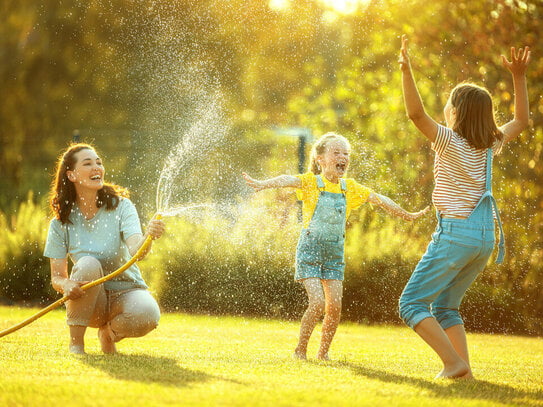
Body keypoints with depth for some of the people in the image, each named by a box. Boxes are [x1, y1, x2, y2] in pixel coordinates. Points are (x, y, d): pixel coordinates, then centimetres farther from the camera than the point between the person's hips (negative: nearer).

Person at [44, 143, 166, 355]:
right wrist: (67, 285, -28)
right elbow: (56, 277, -3)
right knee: (88, 264, -32)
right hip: (90, 300, 0)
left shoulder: (120, 206, -8)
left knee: (147, 313, -34)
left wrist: (148, 237, -48)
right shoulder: (61, 223, -4)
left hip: (126, 291, 0)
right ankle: (76, 343, -19)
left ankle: (109, 333, 2)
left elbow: (136, 251, -24)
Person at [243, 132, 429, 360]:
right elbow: (288, 181, -29)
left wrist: (407, 216, 23)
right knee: (318, 303, -15)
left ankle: (323, 353, 11)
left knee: (335, 305, -5)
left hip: (335, 254, 5)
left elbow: (379, 200, 16)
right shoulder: (311, 182, -9)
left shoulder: (350, 188, 7)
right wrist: (263, 184, -49)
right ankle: (300, 350, 2)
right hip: (309, 252, -5)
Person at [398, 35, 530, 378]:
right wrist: (519, 77, 21)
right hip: (486, 235, 7)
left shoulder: (451, 141, -10)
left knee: (412, 303, -2)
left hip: (456, 232, -7)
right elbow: (521, 121, 25)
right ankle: (464, 368, 7)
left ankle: (454, 362, -15)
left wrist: (407, 72, -31)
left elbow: (416, 113, -24)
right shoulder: (490, 145, 8)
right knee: (445, 306, 19)